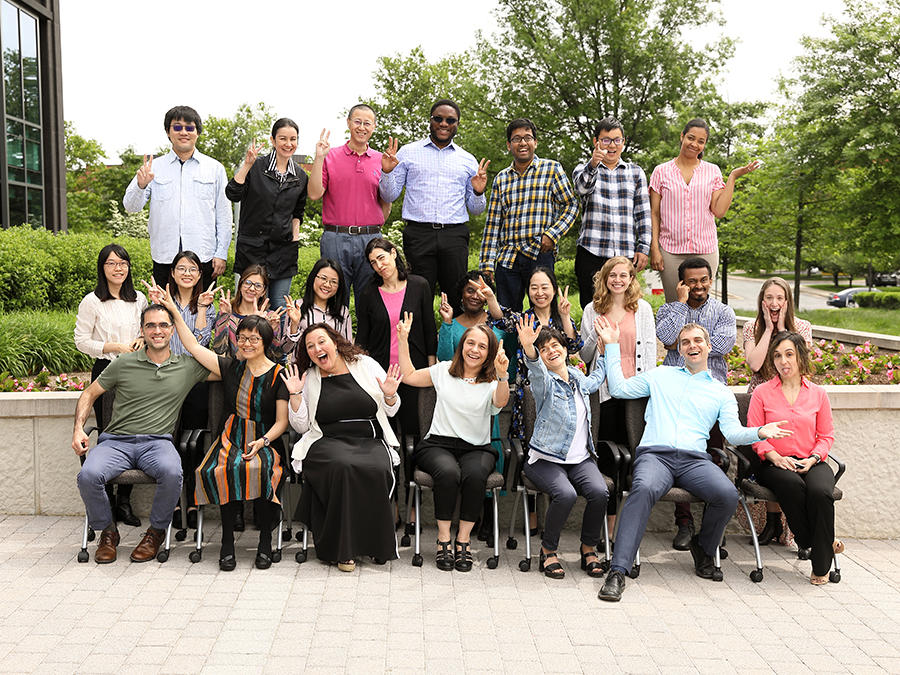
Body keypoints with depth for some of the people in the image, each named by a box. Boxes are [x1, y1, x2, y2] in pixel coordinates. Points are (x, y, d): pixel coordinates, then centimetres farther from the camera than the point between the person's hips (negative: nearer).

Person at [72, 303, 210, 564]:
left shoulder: (189, 367, 9)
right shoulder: (124, 363, 9)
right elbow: (89, 394, 15)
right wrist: (78, 429, 1)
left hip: (157, 442, -1)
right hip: (116, 441, 1)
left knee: (171, 472, -36)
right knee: (88, 475, -30)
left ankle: (156, 532, -6)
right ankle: (107, 532, 1)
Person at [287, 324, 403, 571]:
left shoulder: (366, 365, 10)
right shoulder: (308, 378, 12)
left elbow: (390, 411, 15)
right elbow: (301, 426, 11)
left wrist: (390, 395, -7)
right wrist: (295, 396, -1)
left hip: (371, 442, 0)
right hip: (328, 443, 0)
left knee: (376, 469, -33)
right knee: (342, 466, -34)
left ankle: (377, 544, -13)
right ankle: (342, 548, -23)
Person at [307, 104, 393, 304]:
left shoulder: (381, 161, 11)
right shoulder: (330, 156, 5)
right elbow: (314, 194, -5)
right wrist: (319, 158, -9)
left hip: (370, 240, 2)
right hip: (335, 239, -1)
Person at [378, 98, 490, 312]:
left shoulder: (468, 161, 15)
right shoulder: (408, 153, 11)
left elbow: (475, 210, 17)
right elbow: (389, 196, 10)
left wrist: (478, 193, -4)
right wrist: (387, 172, -8)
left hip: (455, 237, 1)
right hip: (419, 235, -1)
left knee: (458, 299, -1)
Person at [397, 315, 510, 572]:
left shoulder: (492, 382, 6)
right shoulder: (444, 371, 14)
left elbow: (501, 401, -16)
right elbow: (409, 375, 21)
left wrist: (502, 375, -36)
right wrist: (403, 340, 14)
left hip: (477, 448, 0)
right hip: (438, 444, 0)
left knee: (475, 474, -34)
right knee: (448, 472, -33)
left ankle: (464, 538, -17)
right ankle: (443, 538, -18)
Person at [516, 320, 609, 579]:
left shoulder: (579, 379, 12)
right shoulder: (544, 382, -6)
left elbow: (597, 378, 37)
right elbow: (535, 367, -32)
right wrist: (529, 348, -52)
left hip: (581, 459, 5)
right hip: (546, 460, -4)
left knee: (599, 492, -25)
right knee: (565, 494, -32)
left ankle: (589, 550, -1)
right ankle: (548, 551, -7)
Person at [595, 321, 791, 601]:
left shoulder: (721, 393, 23)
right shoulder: (661, 375, 24)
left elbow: (732, 431, 10)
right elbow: (619, 388, 21)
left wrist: (760, 432, -10)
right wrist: (612, 346, 20)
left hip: (695, 459, 1)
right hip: (655, 454, -1)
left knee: (728, 494, -29)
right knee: (644, 489, -36)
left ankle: (704, 548, 3)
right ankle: (618, 571, -37)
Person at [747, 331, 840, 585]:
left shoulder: (818, 393, 11)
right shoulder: (762, 393, 6)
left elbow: (826, 435, 13)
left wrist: (813, 458, -5)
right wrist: (776, 457, -12)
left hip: (812, 463, 1)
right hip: (775, 464, -1)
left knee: (820, 492, -31)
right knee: (793, 486, -36)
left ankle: (821, 565, -15)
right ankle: (822, 542, -14)